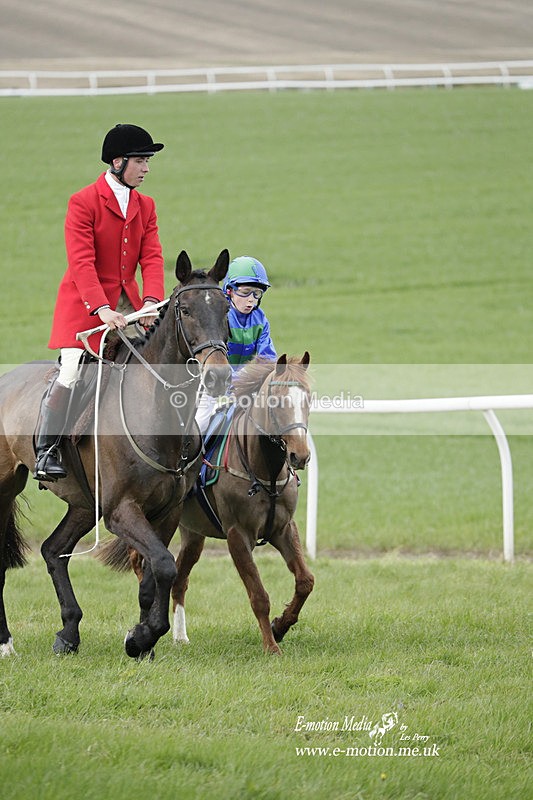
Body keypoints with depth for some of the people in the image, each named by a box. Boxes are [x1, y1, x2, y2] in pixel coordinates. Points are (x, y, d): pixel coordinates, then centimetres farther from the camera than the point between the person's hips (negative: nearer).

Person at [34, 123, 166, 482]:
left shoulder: (145, 206, 9)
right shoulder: (83, 202, -11)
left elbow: (152, 258, -1)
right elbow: (82, 262, -19)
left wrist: (152, 301, -20)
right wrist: (102, 309, -31)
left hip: (128, 303, 6)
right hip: (84, 304, -6)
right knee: (71, 372, -14)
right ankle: (46, 452, -6)